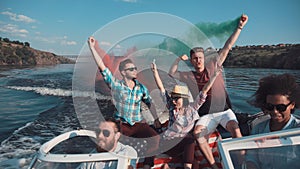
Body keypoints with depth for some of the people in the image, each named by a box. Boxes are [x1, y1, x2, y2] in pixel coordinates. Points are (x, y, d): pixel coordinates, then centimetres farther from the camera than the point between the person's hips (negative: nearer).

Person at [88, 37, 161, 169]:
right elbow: (102, 66, -10)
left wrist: (156, 119, 5)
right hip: (121, 123, -2)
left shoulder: (141, 88, 4)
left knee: (155, 138, -20)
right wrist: (92, 48, -13)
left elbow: (149, 103, 13)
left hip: (138, 123, 2)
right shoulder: (116, 85, -5)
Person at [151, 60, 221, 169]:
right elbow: (161, 88, -3)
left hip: (186, 141, 2)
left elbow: (204, 91, -7)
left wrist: (215, 75, -13)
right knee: (190, 140, -25)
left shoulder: (192, 107, -1)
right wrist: (155, 71, -8)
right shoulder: (171, 106, 0)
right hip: (169, 142, -2)